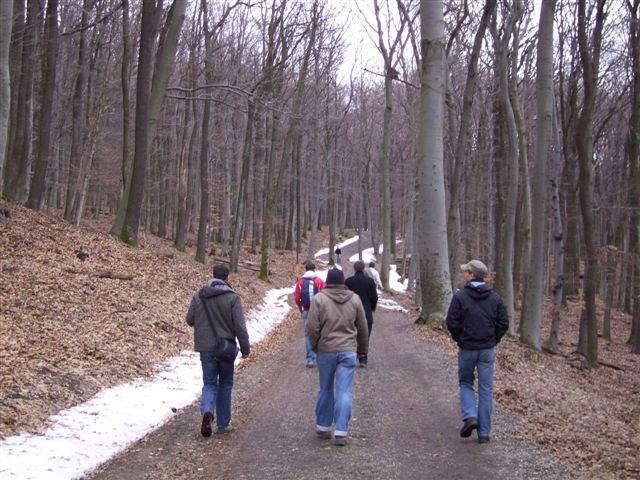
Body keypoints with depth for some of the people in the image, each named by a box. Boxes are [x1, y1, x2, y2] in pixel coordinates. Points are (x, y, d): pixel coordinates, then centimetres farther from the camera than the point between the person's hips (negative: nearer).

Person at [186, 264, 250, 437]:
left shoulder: (198, 296, -1)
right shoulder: (232, 297, -11)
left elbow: (190, 320, 5)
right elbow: (239, 326, -12)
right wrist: (245, 347, -2)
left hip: (205, 347, 2)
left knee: (209, 383, 9)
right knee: (225, 384, 13)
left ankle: (207, 411, -20)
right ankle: (223, 424, 18)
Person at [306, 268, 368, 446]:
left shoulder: (319, 298, -5)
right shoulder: (354, 299, 3)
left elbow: (312, 327, -8)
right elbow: (363, 328, 9)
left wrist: (315, 346, 9)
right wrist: (363, 348, 22)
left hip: (326, 351, 0)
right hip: (348, 351, 1)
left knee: (325, 389, 14)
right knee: (345, 391, 1)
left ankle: (323, 427, 22)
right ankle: (341, 432, -3)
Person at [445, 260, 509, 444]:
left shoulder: (460, 297, -10)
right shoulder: (495, 297, 1)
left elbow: (452, 323, -11)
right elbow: (503, 323, 0)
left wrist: (459, 339, 6)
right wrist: (493, 341, 11)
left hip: (467, 349, -2)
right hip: (487, 350, 2)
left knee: (465, 383, 17)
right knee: (486, 390, 7)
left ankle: (470, 416, -4)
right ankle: (484, 432, 8)